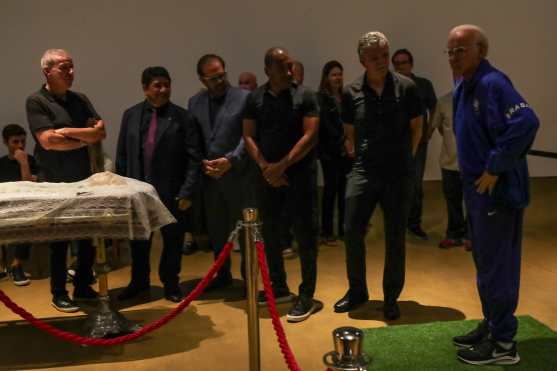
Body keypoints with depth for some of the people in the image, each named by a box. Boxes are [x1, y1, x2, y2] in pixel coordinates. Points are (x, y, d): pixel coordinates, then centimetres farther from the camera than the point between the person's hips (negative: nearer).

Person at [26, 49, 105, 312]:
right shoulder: (36, 101, -7)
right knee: (59, 240, 4)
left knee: (89, 236, 9)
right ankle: (59, 293, 16)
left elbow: (101, 132, -1)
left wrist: (69, 132, -15)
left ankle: (83, 287, 23)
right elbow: (48, 141, -17)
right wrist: (85, 140, -8)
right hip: (54, 184, -5)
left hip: (84, 180, 5)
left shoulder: (80, 99, 9)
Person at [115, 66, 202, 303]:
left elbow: (193, 158, -8)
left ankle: (171, 284, 30)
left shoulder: (182, 117, -6)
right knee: (138, 239, 16)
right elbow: (122, 155, 8)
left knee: (172, 240, 10)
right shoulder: (131, 115, 5)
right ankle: (139, 282, 35)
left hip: (171, 192, -2)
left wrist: (186, 192, -13)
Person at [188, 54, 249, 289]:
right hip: (208, 176, 4)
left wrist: (231, 160, -20)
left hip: (237, 174, -4)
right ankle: (222, 274, 29)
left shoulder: (244, 98, -5)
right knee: (215, 228, 13)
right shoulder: (194, 102, 10)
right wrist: (202, 163, -6)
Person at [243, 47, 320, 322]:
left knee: (304, 234, -1)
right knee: (270, 232, 11)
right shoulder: (254, 98, 6)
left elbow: (310, 136, -9)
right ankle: (279, 287, 27)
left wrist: (282, 165, -15)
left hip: (299, 173, -3)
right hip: (266, 175, 4)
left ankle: (306, 296, 7)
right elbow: (248, 136, 4)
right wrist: (265, 167, -10)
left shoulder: (305, 96, -3)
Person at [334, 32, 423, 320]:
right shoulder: (351, 92, -1)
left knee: (395, 237, 6)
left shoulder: (406, 87, -5)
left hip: (399, 174, -1)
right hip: (363, 171, 1)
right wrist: (359, 155, 7)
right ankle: (357, 290, 23)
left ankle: (391, 298, 21)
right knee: (352, 232, 2)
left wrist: (404, 156, 9)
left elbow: (416, 127, 6)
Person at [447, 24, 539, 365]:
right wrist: (477, 172, 14)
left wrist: (495, 168, -25)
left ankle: (503, 343, 11)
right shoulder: (464, 88, 12)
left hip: (498, 191, -10)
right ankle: (492, 327, 32)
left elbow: (526, 123, -31)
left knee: (496, 267, -2)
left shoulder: (492, 83, -18)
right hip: (479, 190, 10)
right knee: (487, 264, 18)